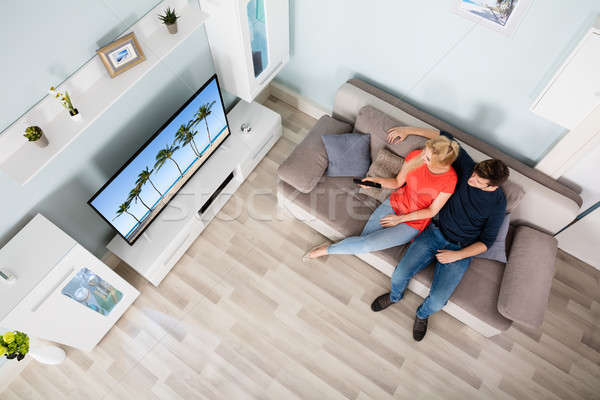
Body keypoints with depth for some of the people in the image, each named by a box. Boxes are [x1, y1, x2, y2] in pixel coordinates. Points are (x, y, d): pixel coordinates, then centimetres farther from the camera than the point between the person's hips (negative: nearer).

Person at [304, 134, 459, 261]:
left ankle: (327, 249, 5)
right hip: (396, 202, 4)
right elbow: (397, 182, 1)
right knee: (364, 238, -17)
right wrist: (375, 180, -17)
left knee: (367, 244, -15)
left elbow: (432, 211, -12)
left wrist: (400, 219, -13)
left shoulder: (449, 180, -23)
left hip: (414, 222, -4)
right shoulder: (415, 156, -13)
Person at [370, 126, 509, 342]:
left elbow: (486, 241, -4)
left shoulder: (497, 203, -13)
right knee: (400, 275, -16)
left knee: (437, 302, -19)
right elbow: (445, 137, 0)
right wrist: (408, 130, -3)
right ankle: (395, 296, 22)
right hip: (435, 232, 2)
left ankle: (423, 314, 20)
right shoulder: (467, 167, -10)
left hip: (460, 250, -2)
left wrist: (457, 255, -16)